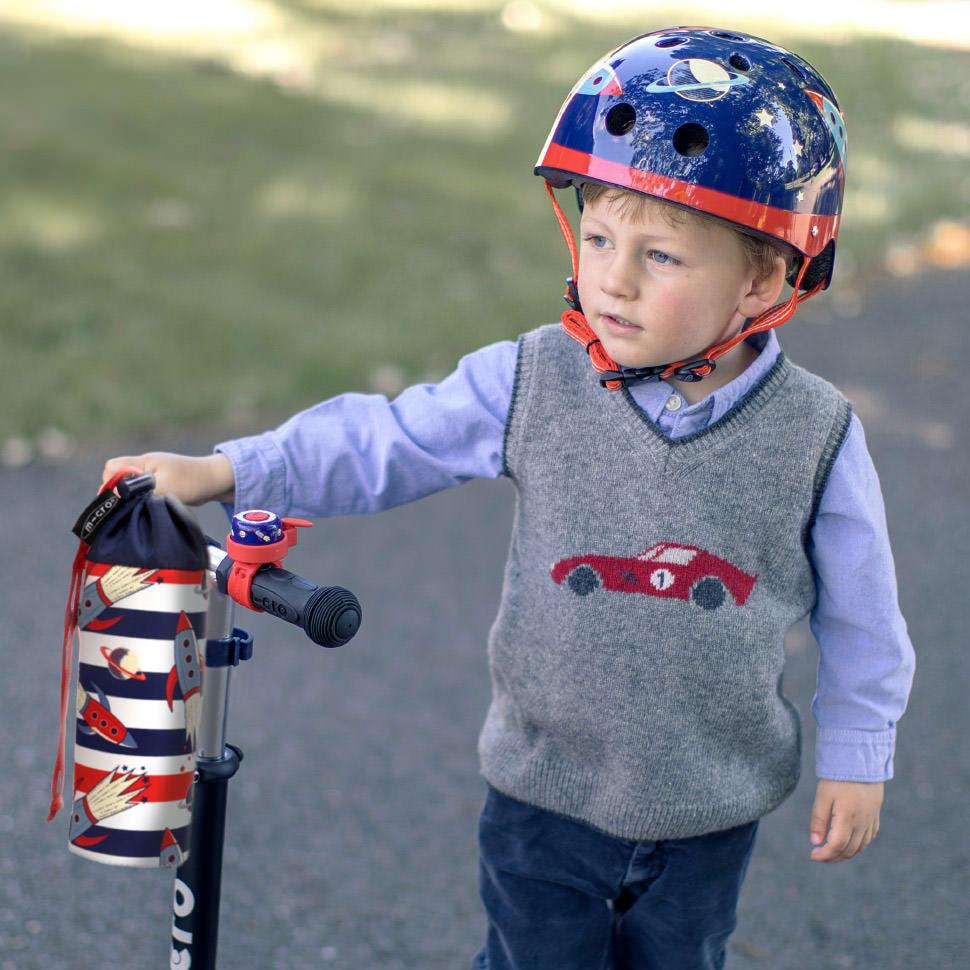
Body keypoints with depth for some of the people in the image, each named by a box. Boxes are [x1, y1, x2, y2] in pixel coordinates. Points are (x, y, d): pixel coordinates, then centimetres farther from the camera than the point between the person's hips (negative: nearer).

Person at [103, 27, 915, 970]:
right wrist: (220, 472, -12)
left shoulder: (814, 438, -15)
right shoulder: (532, 384, -14)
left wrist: (856, 756, 3)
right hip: (545, 793, 0)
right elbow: (385, 440, -6)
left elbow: (858, 612, -3)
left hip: (711, 812, 0)